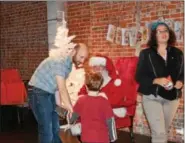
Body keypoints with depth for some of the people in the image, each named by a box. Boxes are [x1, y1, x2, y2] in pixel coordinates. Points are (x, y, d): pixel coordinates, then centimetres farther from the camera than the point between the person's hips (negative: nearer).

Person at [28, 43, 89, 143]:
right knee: (47, 130, -7)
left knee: (55, 128, 14)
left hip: (49, 93, 10)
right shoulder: (59, 61, -23)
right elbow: (62, 89, -28)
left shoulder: (68, 63, 7)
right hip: (38, 93, -9)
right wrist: (72, 111, -29)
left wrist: (69, 107, 2)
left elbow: (61, 87, 8)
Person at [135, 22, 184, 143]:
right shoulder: (146, 54, -3)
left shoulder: (178, 53, 6)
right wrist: (156, 81, -22)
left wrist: (180, 82, -10)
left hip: (172, 97, 4)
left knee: (165, 131, 15)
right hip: (152, 97, -4)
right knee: (159, 132, -12)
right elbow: (139, 77, -6)